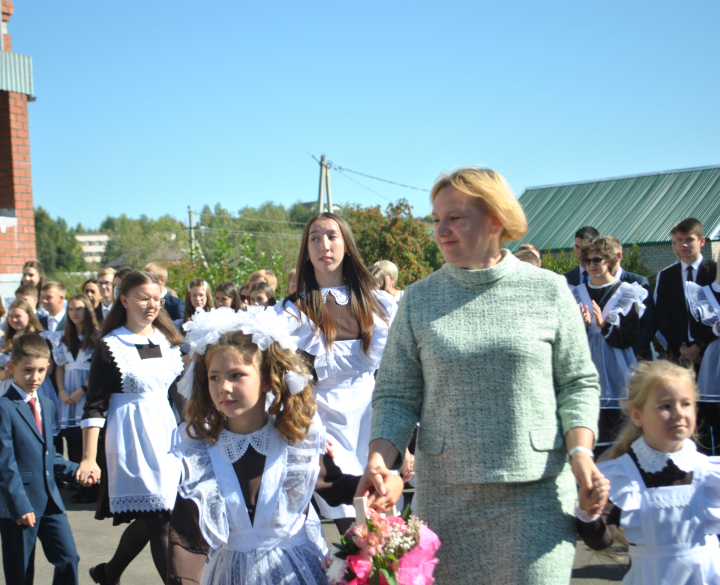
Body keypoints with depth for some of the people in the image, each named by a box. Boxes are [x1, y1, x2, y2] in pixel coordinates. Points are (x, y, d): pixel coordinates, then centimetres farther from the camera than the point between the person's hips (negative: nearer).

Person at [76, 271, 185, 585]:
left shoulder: (168, 341, 9)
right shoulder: (110, 346, -7)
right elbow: (95, 406, -9)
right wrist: (89, 459, -14)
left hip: (166, 432, 6)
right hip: (131, 438, -6)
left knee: (151, 518, 12)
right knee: (159, 519, -8)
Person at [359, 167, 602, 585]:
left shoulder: (549, 291, 2)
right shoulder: (419, 299, 5)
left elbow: (579, 383, 4)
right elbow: (396, 394, 4)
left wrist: (580, 452, -11)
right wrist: (378, 461, -11)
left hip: (537, 490, -1)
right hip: (445, 492, 1)